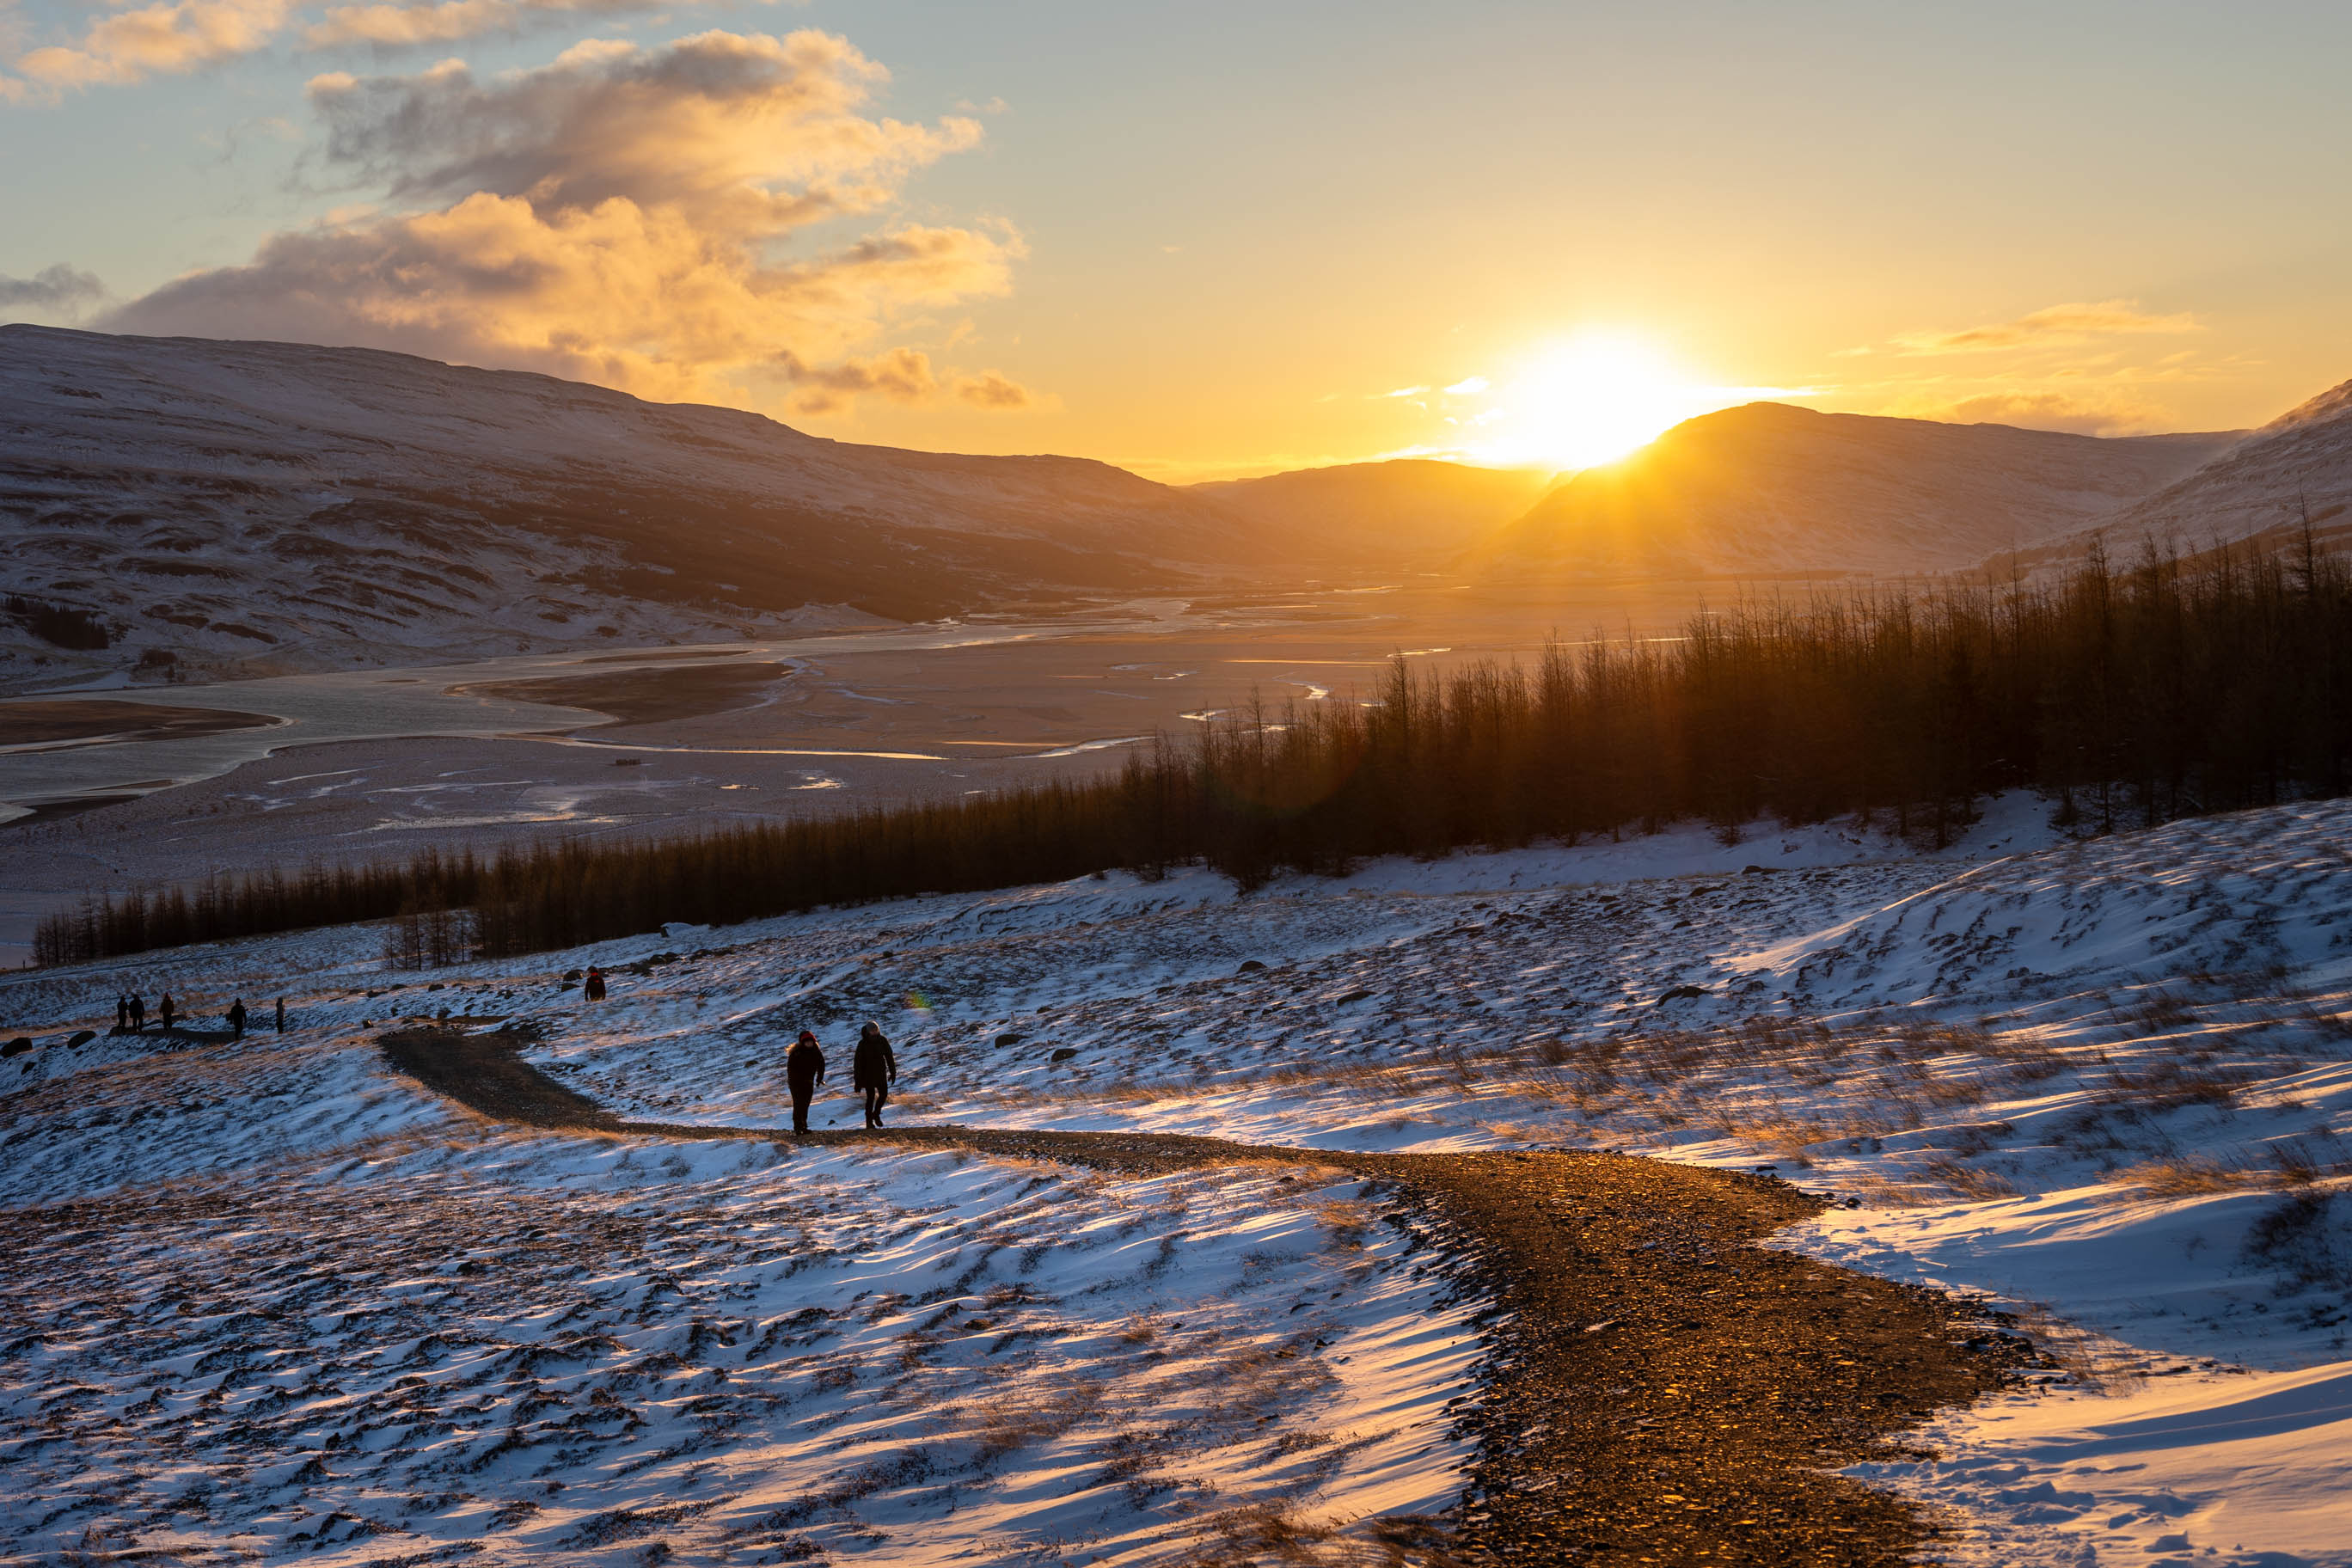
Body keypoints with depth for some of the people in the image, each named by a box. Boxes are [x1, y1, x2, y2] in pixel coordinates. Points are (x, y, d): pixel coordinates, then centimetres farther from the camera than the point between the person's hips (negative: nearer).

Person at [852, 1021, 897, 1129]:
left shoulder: (882, 1041, -7)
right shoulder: (862, 1044, -16)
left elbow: (889, 1057, 2)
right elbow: (857, 1062, -15)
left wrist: (893, 1073, 3)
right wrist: (857, 1081, -16)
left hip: (880, 1072, 4)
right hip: (868, 1074, -4)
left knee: (883, 1095, 2)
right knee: (871, 1097, -3)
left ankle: (876, 1114, 27)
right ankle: (869, 1121, 10)